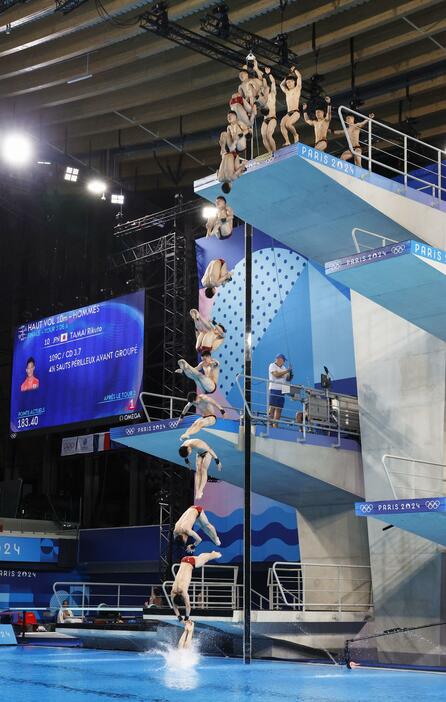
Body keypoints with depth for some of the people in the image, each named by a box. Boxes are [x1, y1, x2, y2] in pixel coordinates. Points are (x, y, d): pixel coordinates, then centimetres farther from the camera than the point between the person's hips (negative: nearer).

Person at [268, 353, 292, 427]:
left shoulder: (283, 368, 20)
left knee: (279, 408, 1)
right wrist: (286, 371, -12)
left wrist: (289, 374, -3)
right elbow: (276, 375, -16)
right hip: (274, 389, -7)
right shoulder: (272, 366, 0)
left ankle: (275, 425, 1)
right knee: (272, 407, -12)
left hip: (281, 390, 7)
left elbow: (287, 379, 17)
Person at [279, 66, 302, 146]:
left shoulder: (297, 89, 9)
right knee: (282, 124, -22)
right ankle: (287, 142, -28)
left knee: (288, 124, -30)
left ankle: (295, 135, -5)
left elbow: (299, 76, 2)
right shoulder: (287, 92, 25)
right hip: (288, 113, 6)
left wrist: (294, 70, 17)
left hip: (295, 112, -6)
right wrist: (287, 76, 37)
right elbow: (281, 85, 41)